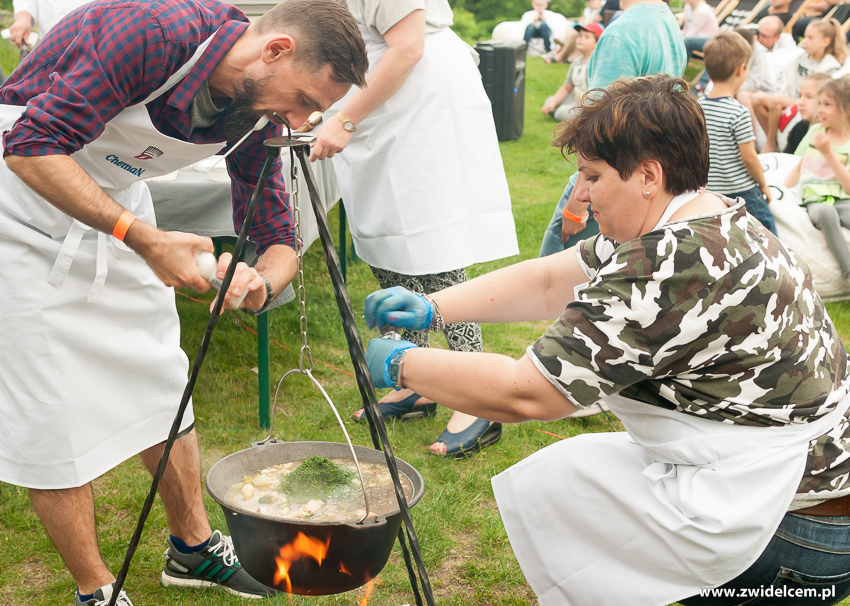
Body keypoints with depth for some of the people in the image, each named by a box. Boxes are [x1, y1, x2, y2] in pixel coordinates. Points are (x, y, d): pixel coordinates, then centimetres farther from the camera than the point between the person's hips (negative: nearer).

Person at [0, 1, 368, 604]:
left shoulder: (257, 113, -8)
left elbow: (276, 237, -2)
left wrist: (260, 283, -26)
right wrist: (143, 237, -37)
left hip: (115, 202, 7)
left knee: (161, 381, 10)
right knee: (53, 408, -4)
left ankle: (194, 546, 27)